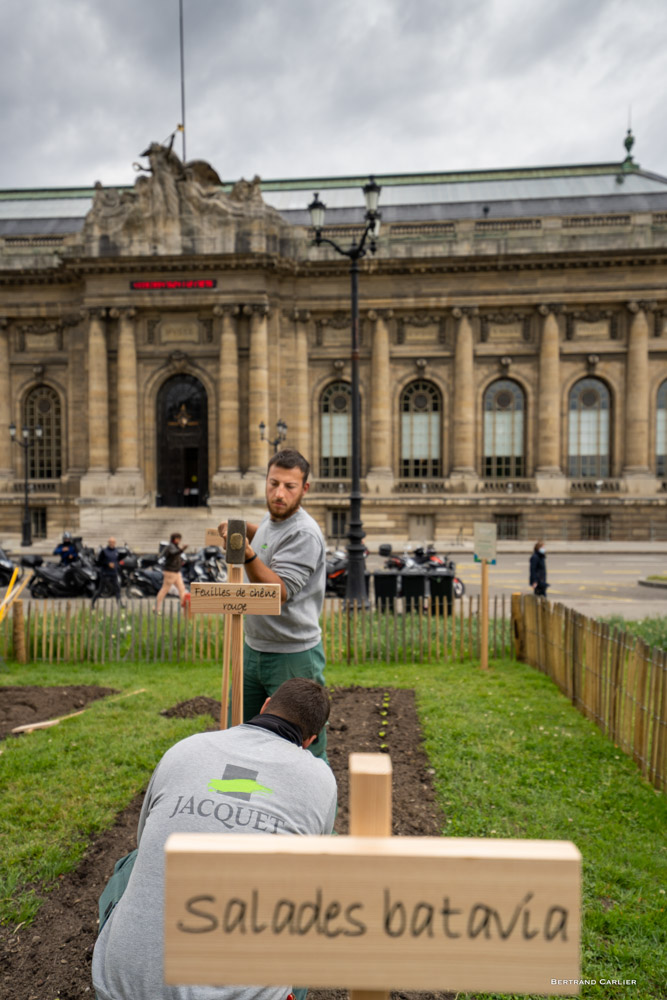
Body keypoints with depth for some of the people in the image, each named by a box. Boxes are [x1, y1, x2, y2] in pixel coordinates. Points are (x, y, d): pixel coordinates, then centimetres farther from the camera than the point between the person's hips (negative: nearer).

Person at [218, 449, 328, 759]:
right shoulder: (270, 519, 7)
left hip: (293, 658, -9)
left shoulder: (304, 533, -20)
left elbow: (280, 592, -29)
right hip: (253, 649, 9)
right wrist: (243, 529, 16)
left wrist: (248, 554, -42)